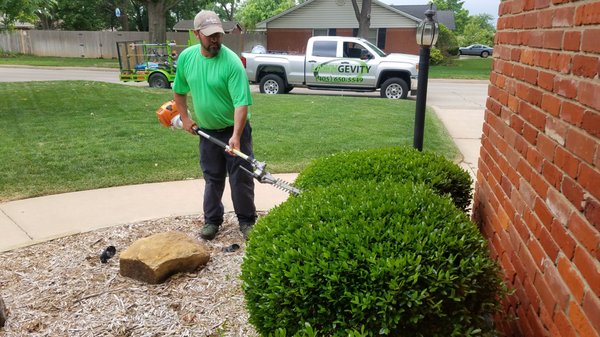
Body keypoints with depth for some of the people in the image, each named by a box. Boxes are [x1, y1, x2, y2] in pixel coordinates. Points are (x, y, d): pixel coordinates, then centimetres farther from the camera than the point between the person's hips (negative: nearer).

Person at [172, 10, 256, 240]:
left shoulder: (232, 62, -22)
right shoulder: (185, 57, -5)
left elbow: (241, 103, -27)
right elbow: (179, 91, 11)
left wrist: (236, 136, -35)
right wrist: (185, 118, 8)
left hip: (234, 129, -4)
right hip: (207, 131, 4)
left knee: (241, 178, 3)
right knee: (212, 178, 14)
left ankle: (246, 221, 18)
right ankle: (212, 220, 28)